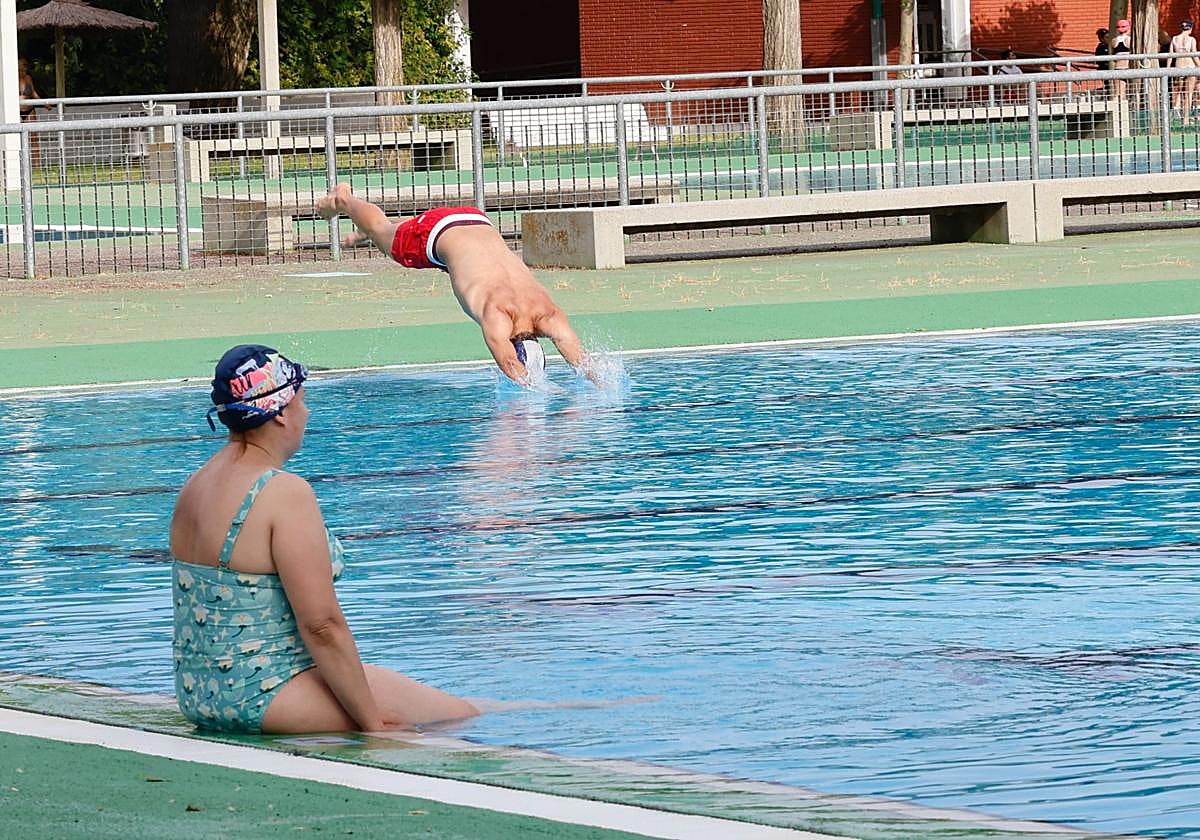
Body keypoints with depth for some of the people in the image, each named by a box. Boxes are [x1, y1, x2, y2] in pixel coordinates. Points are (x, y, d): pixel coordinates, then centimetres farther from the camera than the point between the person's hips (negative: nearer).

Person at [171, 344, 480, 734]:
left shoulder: (196, 486, 10)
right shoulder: (286, 493, -18)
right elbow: (322, 624, -21)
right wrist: (373, 723, -13)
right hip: (262, 696, -10)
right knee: (463, 716, -6)